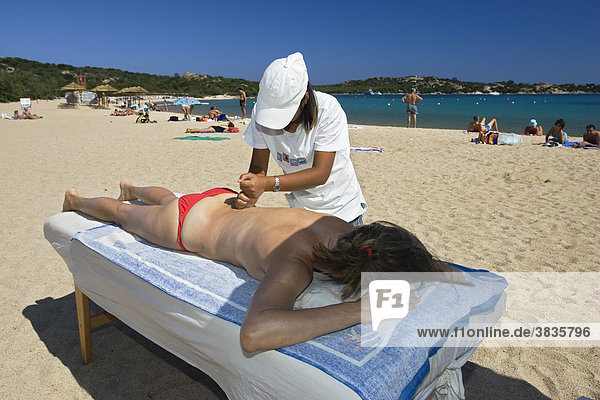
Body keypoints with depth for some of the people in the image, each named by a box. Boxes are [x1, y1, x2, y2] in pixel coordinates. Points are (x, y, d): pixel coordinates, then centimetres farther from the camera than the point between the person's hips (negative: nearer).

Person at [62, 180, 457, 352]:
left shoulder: (345, 231, -26)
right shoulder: (293, 264, -46)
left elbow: (401, 240, -6)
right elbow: (254, 333, -64)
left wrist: (436, 266, -27)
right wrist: (360, 310, -59)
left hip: (225, 200, 6)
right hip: (187, 227, -5)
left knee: (169, 199, 38)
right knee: (126, 215, 27)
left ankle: (131, 187, 70)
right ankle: (77, 200, 57)